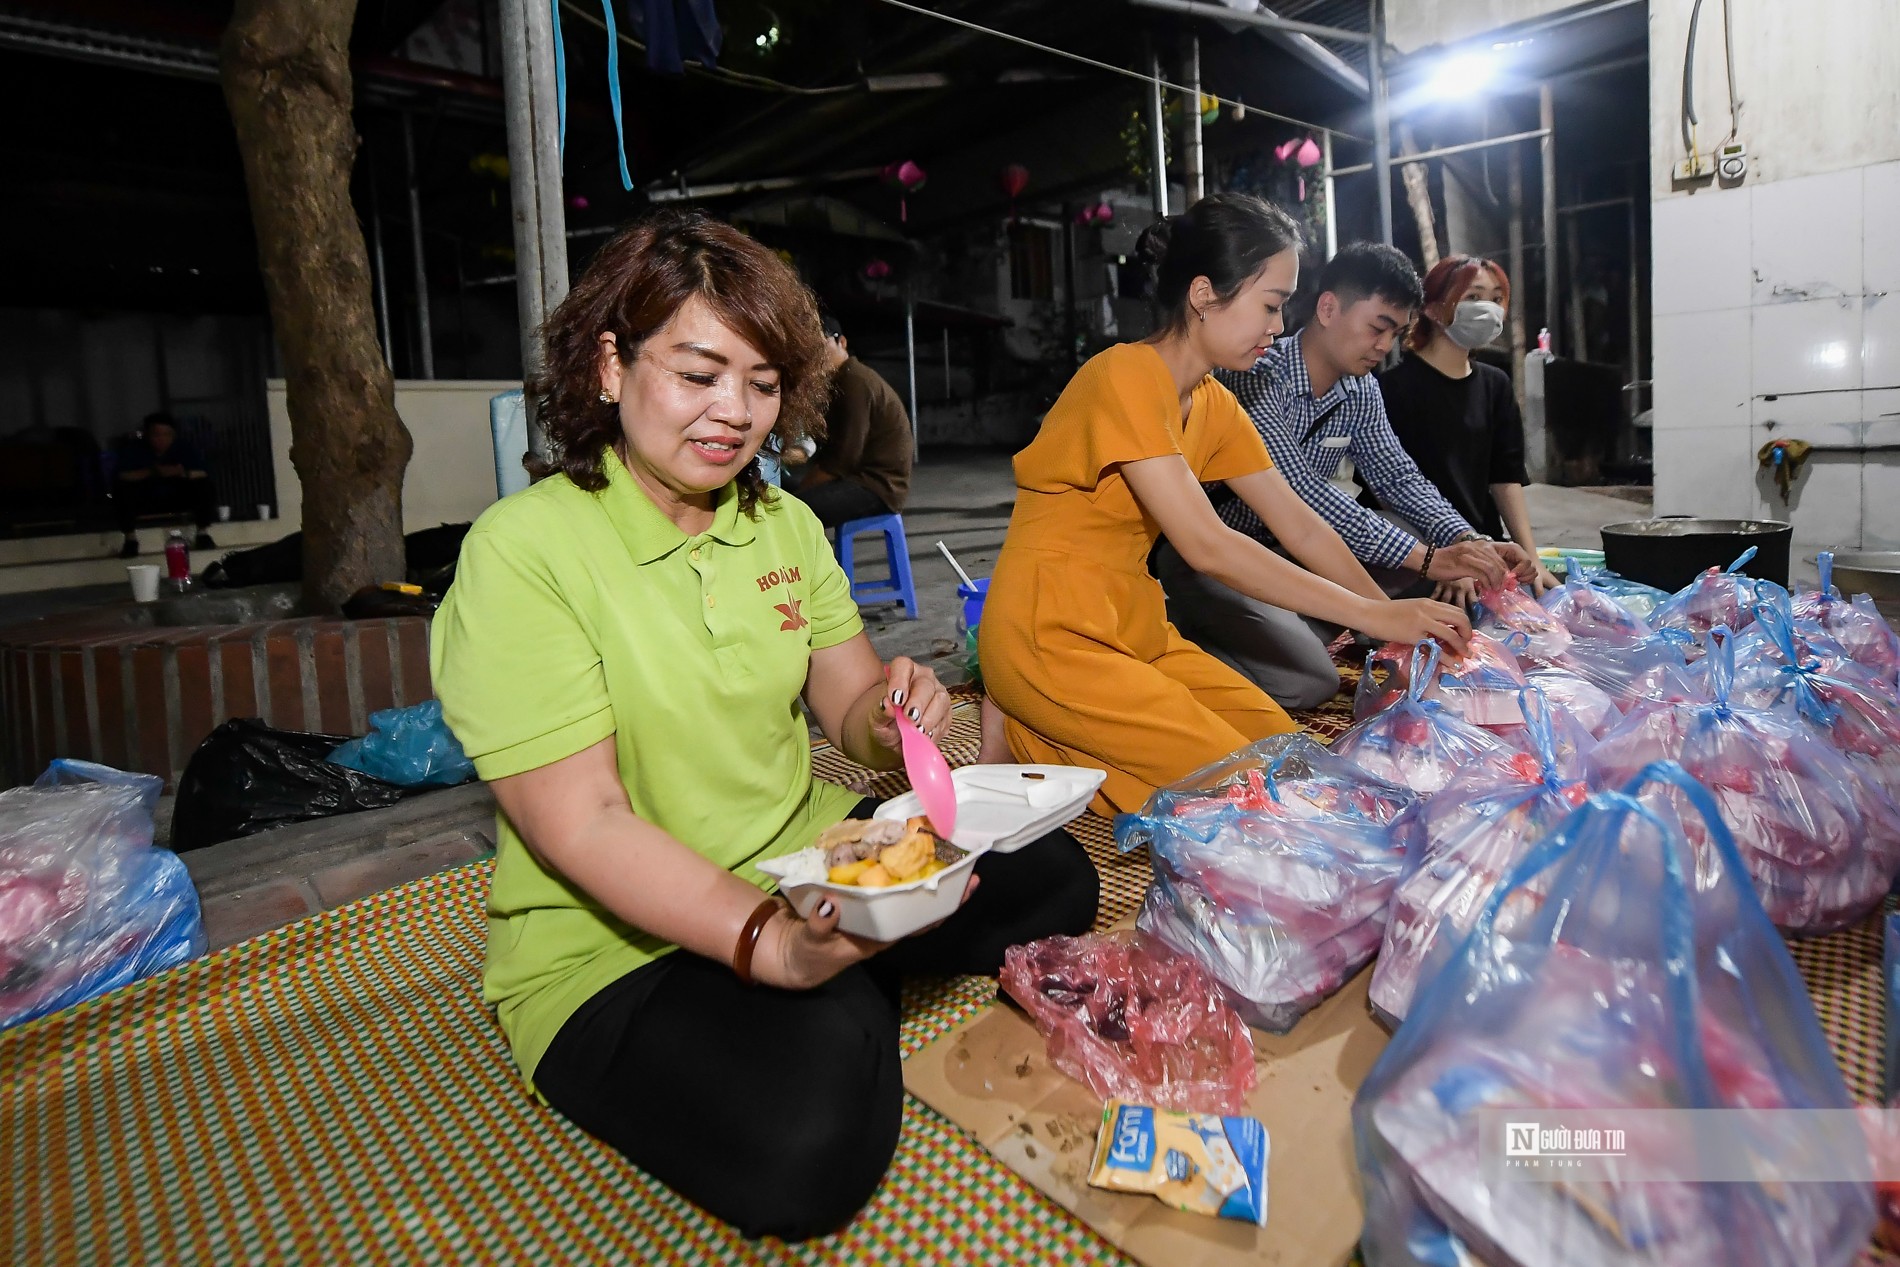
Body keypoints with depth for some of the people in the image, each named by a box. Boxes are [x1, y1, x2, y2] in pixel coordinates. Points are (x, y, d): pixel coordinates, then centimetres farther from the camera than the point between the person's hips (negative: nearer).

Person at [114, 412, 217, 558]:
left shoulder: (185, 447, -9)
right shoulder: (132, 448, -12)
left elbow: (202, 475, -16)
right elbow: (123, 477, -22)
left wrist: (182, 473, -38)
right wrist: (151, 471, -38)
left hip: (177, 500, 1)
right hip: (145, 501, -1)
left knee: (207, 487, -23)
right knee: (122, 490, -30)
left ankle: (203, 535, -12)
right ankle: (130, 540, -18)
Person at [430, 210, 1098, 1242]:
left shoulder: (785, 525, 4)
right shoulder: (522, 551, -17)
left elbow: (850, 712, 4)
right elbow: (579, 827, -23)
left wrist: (893, 716, -21)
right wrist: (769, 942, -36)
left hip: (808, 857, 6)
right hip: (611, 943, -5)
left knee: (1052, 880, -2)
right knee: (807, 1143, -29)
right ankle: (841, 1015, 2)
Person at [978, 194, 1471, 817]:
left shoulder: (1215, 406, 9)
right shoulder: (1125, 377, -19)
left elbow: (1302, 529, 9)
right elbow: (1206, 545, -25)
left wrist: (1403, 620, -1)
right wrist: (1373, 616, -22)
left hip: (1134, 633, 9)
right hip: (1051, 640, -9)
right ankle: (1036, 743, 0)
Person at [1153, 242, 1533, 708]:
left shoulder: (1360, 391, 3)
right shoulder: (1254, 376, -23)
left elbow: (1399, 476, 6)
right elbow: (1300, 492, -32)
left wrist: (1467, 541, -14)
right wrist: (1426, 557, -34)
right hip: (1211, 559, -8)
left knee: (1420, 539, -3)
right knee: (1310, 680, -25)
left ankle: (1291, 629, -1)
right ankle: (1184, 635, -3)